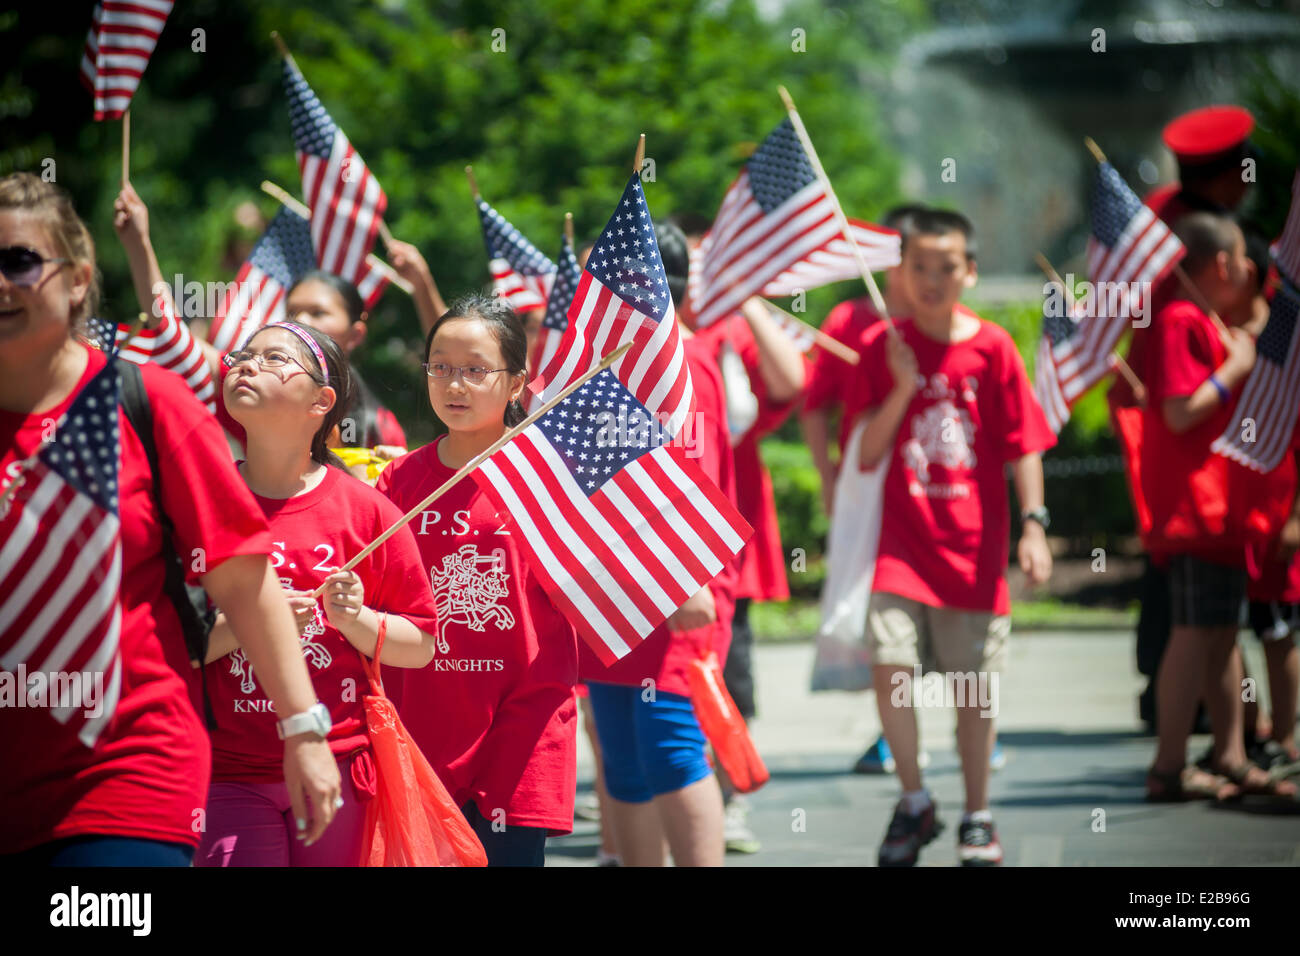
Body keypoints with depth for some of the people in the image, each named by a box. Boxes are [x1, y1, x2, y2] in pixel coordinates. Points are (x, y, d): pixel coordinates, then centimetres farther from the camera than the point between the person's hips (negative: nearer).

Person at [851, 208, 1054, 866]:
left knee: (973, 686, 6)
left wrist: (1034, 524, -10)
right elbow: (865, 455, -1)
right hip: (901, 536, 0)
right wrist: (902, 388, -14)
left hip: (973, 541, 0)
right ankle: (914, 804, 6)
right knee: (889, 664, -14)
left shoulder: (991, 348, -1)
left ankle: (976, 817, 22)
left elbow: (1024, 444, 0)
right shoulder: (882, 348, 2)